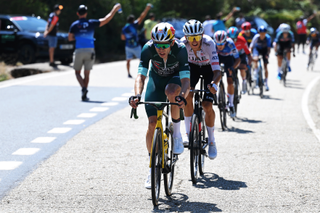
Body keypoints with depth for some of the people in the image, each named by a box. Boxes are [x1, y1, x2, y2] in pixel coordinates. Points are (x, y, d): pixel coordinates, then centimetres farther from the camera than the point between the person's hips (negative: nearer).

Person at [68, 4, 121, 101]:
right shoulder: (91, 23, -2)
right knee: (87, 74, 9)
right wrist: (114, 10, 8)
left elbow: (70, 38, 7)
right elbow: (106, 20, 0)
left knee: (77, 72, 10)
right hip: (90, 51, 1)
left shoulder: (74, 25, -2)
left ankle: (84, 88, -15)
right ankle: (84, 95, 8)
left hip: (79, 51, -1)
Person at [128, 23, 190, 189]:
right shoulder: (148, 49, -30)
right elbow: (141, 75, -34)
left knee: (171, 91, -39)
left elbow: (185, 79, -36)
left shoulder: (180, 49, -33)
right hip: (156, 78, 1)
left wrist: (182, 96, -56)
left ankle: (176, 132, -15)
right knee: (152, 123, -9)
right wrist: (137, 95, -52)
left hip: (175, 78, -1)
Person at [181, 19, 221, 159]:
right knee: (187, 95, -25)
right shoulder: (182, 44, -31)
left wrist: (214, 84, -63)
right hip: (192, 66, 2)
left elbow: (217, 70, -42)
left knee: (207, 106, -13)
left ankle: (212, 141, 6)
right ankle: (189, 134, -11)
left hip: (208, 68, -2)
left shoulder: (209, 44, -37)